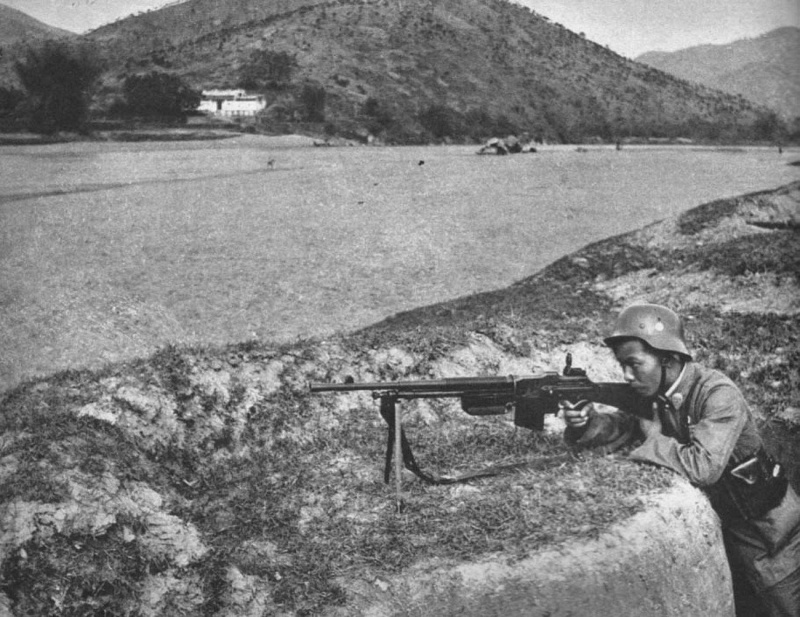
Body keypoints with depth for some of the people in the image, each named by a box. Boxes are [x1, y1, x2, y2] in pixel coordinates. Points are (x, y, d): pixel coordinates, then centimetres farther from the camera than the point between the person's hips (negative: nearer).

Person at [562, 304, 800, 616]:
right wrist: (586, 421, -29)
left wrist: (654, 438, -25)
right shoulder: (650, 394, -5)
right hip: (713, 522, 6)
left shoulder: (718, 394, -29)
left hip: (766, 529, -6)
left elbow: (702, 467, -40)